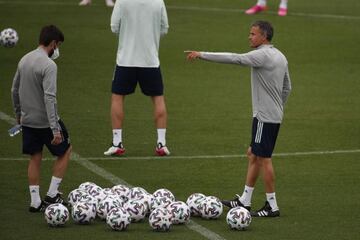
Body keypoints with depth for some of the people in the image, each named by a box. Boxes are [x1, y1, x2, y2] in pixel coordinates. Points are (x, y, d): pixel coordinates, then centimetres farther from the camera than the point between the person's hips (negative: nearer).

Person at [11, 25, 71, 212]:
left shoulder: (24, 60, 5)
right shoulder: (49, 65, -20)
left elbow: (14, 90, 13)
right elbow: (49, 98, -25)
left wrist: (18, 114, 27)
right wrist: (55, 129, -25)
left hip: (27, 120, 7)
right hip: (45, 121, -7)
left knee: (35, 159, 14)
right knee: (65, 151, 12)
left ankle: (35, 202, 12)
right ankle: (52, 195, 9)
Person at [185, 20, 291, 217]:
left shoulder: (262, 56, -16)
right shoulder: (280, 57, 12)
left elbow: (233, 59, -20)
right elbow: (287, 88, 19)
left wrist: (202, 55, -17)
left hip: (265, 117, -9)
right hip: (275, 115, 9)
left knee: (263, 158, -4)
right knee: (253, 154, 14)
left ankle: (272, 206, 1)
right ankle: (244, 201, 19)